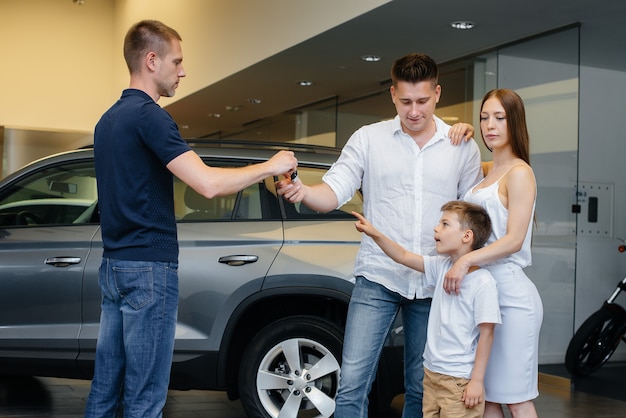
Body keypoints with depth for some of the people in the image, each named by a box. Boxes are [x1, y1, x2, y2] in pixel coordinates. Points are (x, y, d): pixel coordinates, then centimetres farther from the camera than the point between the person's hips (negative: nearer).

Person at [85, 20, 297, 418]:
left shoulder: (110, 118, 14)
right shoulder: (148, 115, -15)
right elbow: (208, 183, -25)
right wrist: (270, 166, -12)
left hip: (113, 264, 9)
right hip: (148, 268, -9)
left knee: (106, 385, 12)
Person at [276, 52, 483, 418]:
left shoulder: (463, 147, 6)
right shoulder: (368, 138, 2)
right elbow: (334, 191, -5)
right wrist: (301, 190, -27)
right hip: (378, 278, -1)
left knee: (422, 387, 11)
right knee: (353, 383, -7)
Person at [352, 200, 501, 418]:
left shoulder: (483, 282, -15)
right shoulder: (441, 267, 5)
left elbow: (486, 334, -14)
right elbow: (404, 257, 12)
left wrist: (477, 380, -13)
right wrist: (375, 234, 1)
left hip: (460, 381, -7)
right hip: (432, 374, 7)